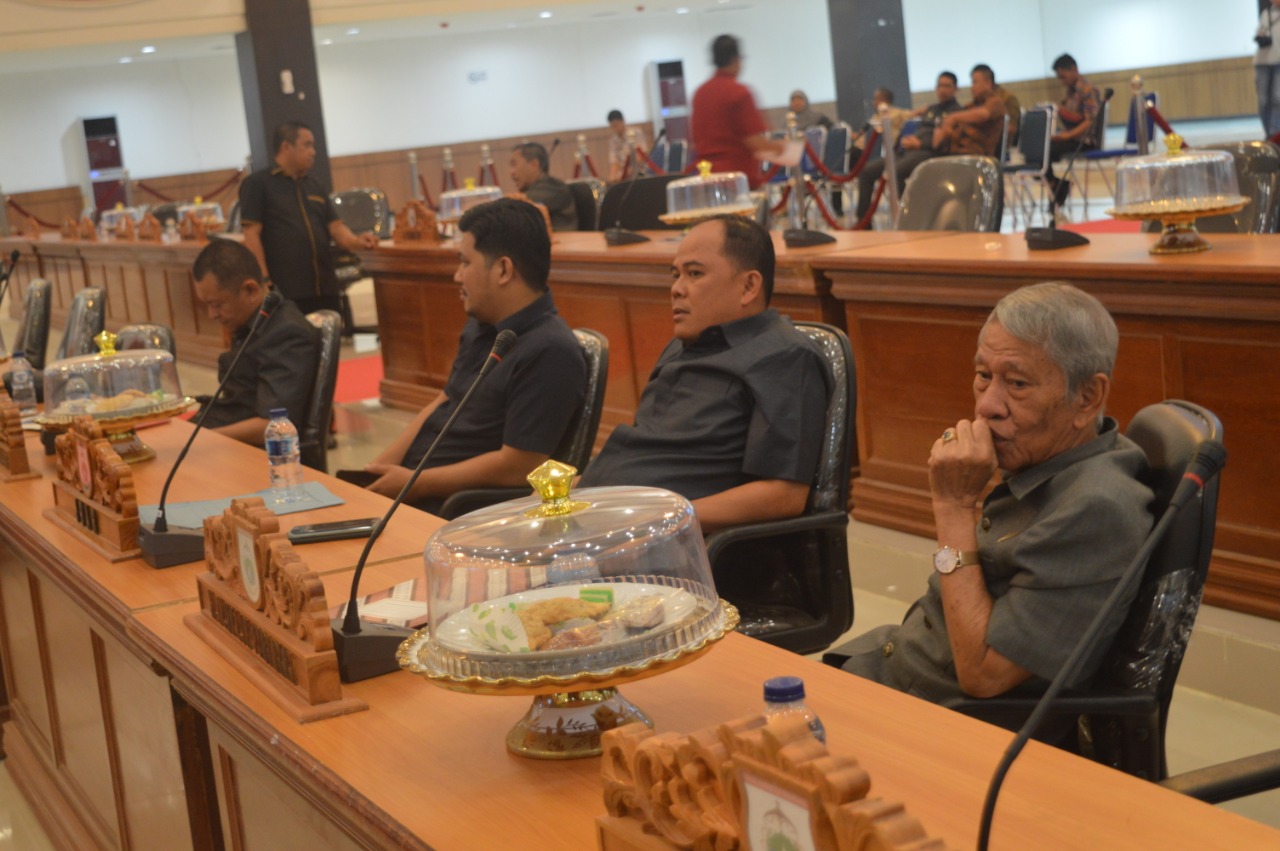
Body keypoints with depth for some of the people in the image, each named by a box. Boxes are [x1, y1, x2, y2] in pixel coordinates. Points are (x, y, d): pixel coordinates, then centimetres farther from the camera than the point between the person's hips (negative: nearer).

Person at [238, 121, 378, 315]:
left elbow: (335, 227, 14)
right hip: (284, 292, -6)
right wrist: (264, 281, -14)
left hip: (325, 289, 6)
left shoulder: (315, 187, 20)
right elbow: (252, 235, -6)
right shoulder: (258, 183, 1)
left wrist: (355, 241, -9)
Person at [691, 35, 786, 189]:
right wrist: (776, 146, 5)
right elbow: (755, 141, -14)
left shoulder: (700, 93, 10)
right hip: (739, 173, -7)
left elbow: (695, 137, 17)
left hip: (706, 174, 7)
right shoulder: (739, 92, -11)